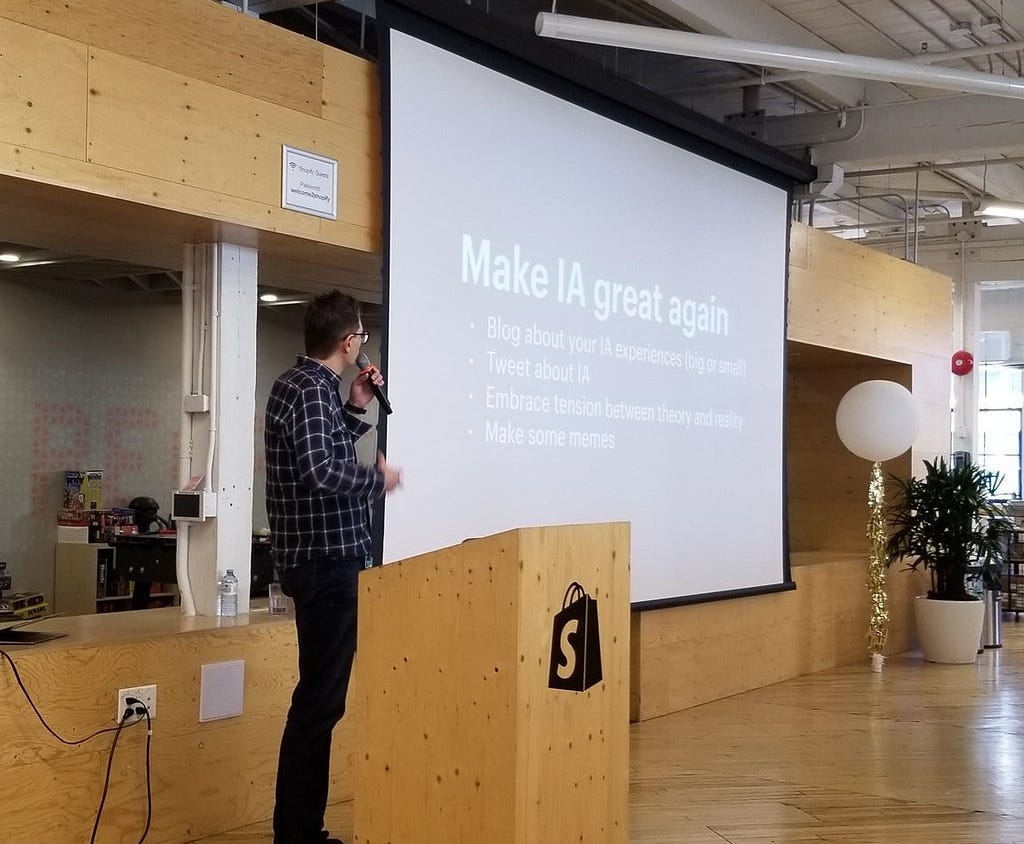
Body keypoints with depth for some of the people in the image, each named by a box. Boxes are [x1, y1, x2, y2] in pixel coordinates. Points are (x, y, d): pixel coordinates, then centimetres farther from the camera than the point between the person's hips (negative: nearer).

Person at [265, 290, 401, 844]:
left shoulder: (305, 383, 14)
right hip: (326, 559, -11)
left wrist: (355, 408, 17)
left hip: (321, 556, 11)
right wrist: (378, 479, -13)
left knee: (321, 693, 16)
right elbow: (320, 471, -28)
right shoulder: (310, 389, -16)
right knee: (320, 697, -5)